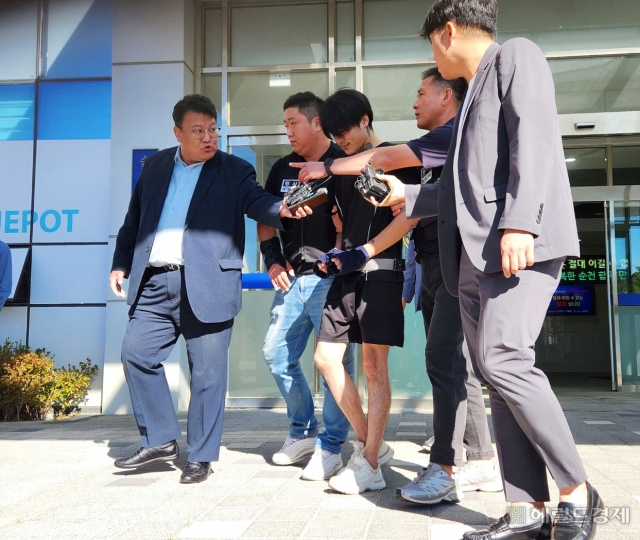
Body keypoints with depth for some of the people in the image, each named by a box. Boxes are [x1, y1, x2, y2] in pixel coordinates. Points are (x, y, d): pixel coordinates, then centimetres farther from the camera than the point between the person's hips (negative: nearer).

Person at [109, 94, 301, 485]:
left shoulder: (234, 170, 3)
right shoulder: (156, 165, 14)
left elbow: (256, 200, -14)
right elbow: (135, 217, 19)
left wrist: (281, 208, -35)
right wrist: (121, 262, 16)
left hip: (206, 286, -4)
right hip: (153, 283, 5)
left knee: (207, 372, 0)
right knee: (137, 354, 7)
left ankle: (201, 456, 14)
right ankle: (161, 440, 22)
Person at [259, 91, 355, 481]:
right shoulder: (283, 168, 15)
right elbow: (266, 218, 20)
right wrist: (272, 260, 8)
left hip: (331, 278, -7)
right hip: (292, 278, 7)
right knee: (277, 354, 9)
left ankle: (330, 447, 5)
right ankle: (304, 432, 26)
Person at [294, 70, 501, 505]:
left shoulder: (457, 133, -5)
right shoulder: (440, 145, 23)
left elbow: (386, 158, -10)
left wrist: (326, 168, -2)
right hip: (436, 267, 10)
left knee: (445, 361, -15)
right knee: (455, 366, 8)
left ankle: (448, 468, -12)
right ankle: (482, 462, 14)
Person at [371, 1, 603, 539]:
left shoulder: (515, 55, 6)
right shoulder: (473, 96, 29)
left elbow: (533, 137, -12)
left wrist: (519, 224, -24)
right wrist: (407, 196, 45)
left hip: (519, 242, -9)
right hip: (475, 253, 9)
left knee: (503, 361, -19)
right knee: (497, 374, 1)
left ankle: (577, 492, -6)